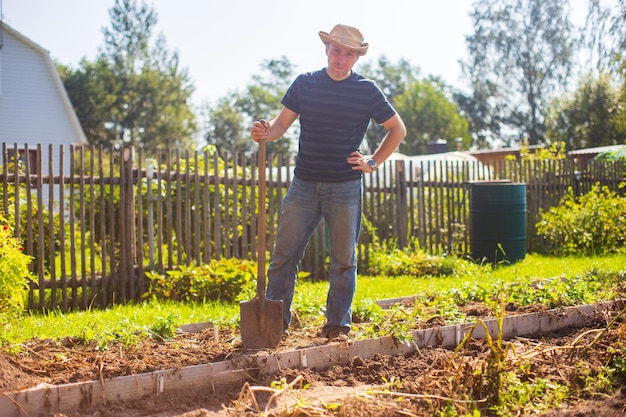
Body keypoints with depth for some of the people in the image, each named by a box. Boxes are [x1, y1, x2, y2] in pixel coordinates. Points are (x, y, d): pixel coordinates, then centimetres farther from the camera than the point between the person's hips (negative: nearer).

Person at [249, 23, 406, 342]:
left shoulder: (367, 91, 1)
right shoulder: (305, 83, 5)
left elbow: (397, 129, 10)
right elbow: (282, 123, 4)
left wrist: (373, 163, 2)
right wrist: (265, 133, -19)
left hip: (345, 188, -1)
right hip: (303, 185, 1)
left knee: (343, 261, 4)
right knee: (284, 256, -2)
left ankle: (337, 326, 14)